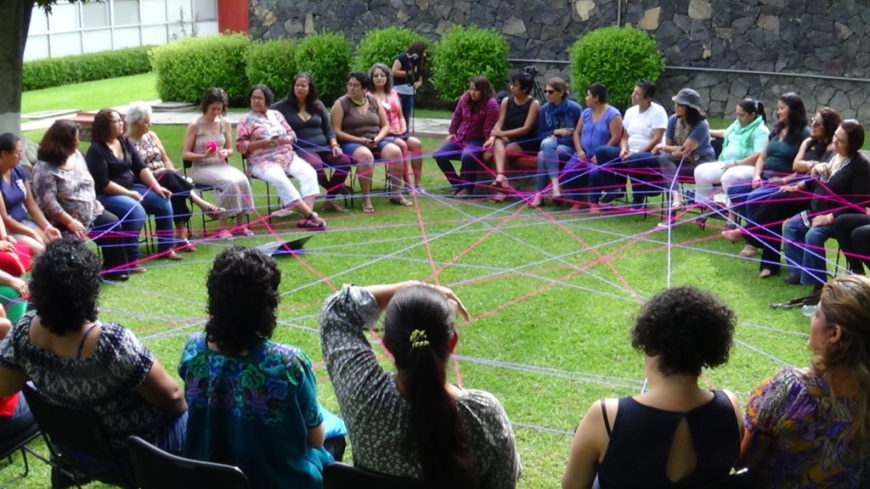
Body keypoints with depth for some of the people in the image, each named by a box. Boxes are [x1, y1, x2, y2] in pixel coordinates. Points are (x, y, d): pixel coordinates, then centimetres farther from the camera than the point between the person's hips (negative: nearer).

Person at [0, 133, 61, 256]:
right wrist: (32, 233, -17)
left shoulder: (18, 172, 5)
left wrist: (47, 227, -4)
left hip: (24, 222, 7)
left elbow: (31, 205, 9)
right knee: (38, 249, -29)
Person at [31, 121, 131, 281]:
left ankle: (114, 269, 3)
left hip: (90, 214, 7)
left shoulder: (76, 155, 6)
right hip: (63, 223, -7)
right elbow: (48, 202, -24)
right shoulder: (45, 169, -18)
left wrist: (94, 201, 4)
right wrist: (71, 222, -26)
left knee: (113, 223, -7)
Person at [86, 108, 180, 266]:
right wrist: (128, 193, -18)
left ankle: (165, 248, 9)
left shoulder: (125, 142, 8)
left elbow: (141, 168, 7)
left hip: (130, 188, 8)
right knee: (136, 211, -33)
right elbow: (103, 184, -20)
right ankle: (131, 260, -26)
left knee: (163, 201, -3)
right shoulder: (96, 150, -16)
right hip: (106, 195, -8)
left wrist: (157, 187, -5)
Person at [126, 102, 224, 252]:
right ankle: (203, 205, -34)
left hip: (166, 179, 5)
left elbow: (165, 159, 17)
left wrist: (172, 174, -3)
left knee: (176, 191, -30)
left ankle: (181, 235, -35)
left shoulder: (152, 135, 17)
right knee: (170, 178, -33)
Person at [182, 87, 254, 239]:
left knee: (242, 180, -28)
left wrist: (226, 153, -9)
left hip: (221, 165, 4)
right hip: (201, 169, -4)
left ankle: (240, 224, -18)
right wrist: (203, 156, -20)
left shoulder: (224, 123, 9)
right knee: (229, 183, -32)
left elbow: (230, 149, 15)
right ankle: (223, 227, -22)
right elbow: (185, 154, -3)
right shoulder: (194, 126, -4)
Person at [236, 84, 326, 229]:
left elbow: (292, 134, 19)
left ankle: (307, 216, -37)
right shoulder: (245, 120, 8)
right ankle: (309, 215, -40)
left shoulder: (276, 114, 22)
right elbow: (241, 145, -1)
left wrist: (285, 139, -5)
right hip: (263, 160, -4)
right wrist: (263, 143, -13)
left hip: (287, 156, 5)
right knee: (280, 179, -36)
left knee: (309, 172, -24)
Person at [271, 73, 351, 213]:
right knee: (316, 164, -38)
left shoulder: (318, 105, 19)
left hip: (324, 147, 4)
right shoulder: (284, 106, 8)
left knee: (344, 161, -24)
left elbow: (328, 129, 18)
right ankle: (332, 189, -7)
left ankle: (330, 200, -10)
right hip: (301, 149, -4)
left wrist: (334, 145, 1)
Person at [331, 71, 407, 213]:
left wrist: (378, 138, -7)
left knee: (395, 151, -24)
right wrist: (360, 140, -16)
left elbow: (385, 126, 15)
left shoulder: (374, 102, 13)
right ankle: (366, 200, -31)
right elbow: (336, 132, -7)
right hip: (351, 143, -4)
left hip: (375, 141, 4)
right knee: (365, 155, -38)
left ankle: (396, 195, -13)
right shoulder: (341, 104, 1)